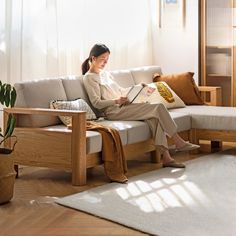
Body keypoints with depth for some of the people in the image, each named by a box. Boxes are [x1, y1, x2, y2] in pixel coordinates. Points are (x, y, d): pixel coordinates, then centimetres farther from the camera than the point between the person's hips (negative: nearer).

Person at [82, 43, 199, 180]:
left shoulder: (106, 74, 23)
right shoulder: (89, 78, -3)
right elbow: (96, 103, -11)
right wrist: (116, 101, -24)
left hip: (122, 107, 8)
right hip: (113, 111, -8)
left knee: (154, 116, -20)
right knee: (158, 108, -19)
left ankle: (166, 157, -25)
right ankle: (179, 142, -11)